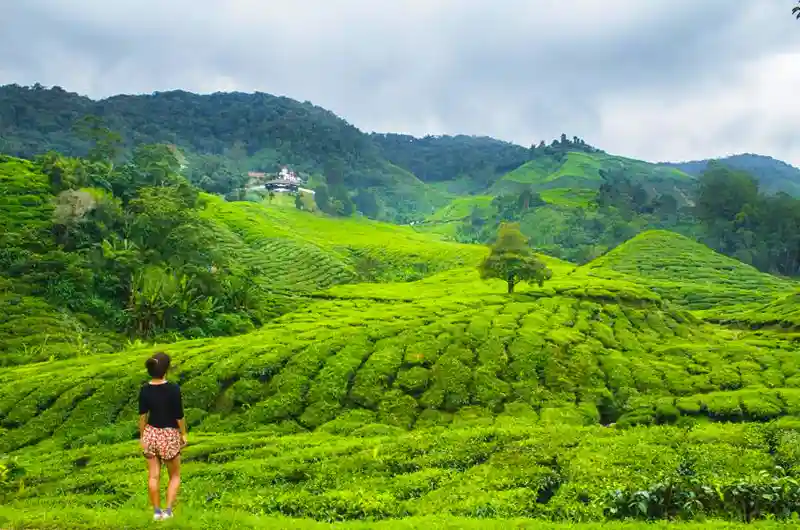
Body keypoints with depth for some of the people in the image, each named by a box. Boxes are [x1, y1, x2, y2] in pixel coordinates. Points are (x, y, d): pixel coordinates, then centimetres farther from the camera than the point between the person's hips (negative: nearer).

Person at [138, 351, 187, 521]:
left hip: (151, 433, 3)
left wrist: (142, 436, 11)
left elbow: (142, 415, -1)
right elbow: (179, 415, -13)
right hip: (169, 435, -3)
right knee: (175, 475, 16)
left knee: (154, 475, 12)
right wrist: (183, 434, 1)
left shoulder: (145, 389, -8)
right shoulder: (173, 389, -19)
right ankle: (168, 510, 8)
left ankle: (156, 511, 20)